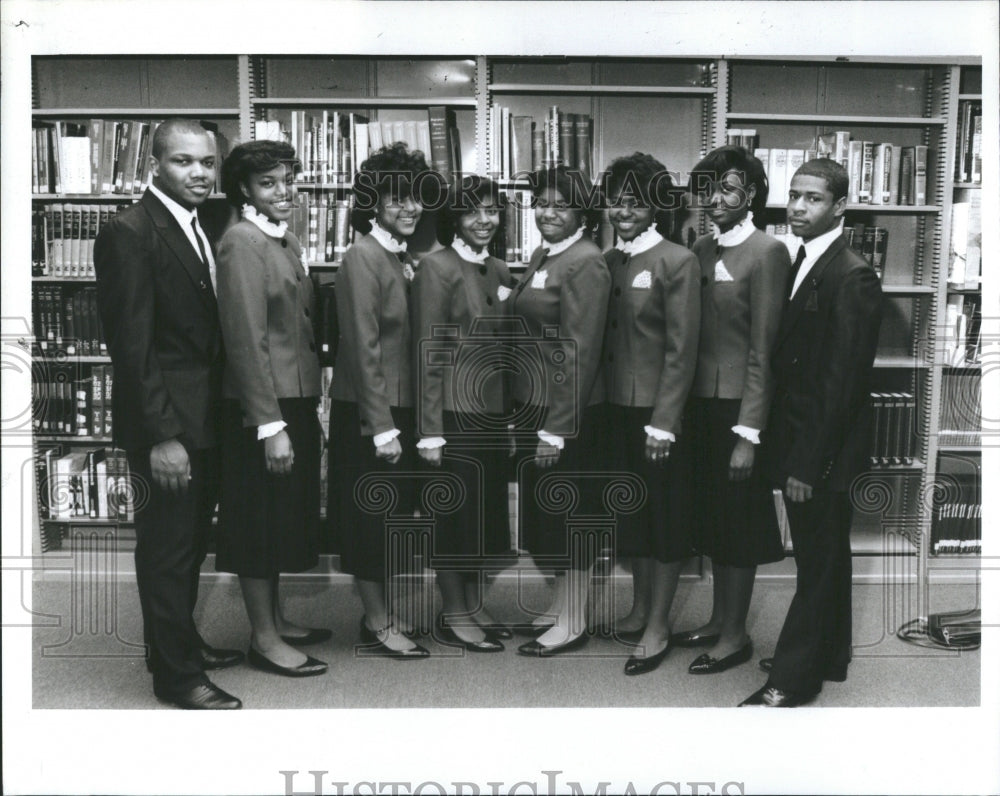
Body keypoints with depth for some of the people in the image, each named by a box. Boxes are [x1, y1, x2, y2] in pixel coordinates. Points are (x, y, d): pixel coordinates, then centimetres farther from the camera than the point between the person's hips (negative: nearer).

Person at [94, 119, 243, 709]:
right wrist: (161, 435, -21)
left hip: (206, 418, 9)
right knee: (167, 546, 4)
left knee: (192, 542, 20)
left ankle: (183, 642, 37)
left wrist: (217, 414, 8)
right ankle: (176, 674, 18)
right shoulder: (130, 233, -15)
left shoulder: (204, 230, 12)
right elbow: (132, 344, -19)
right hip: (166, 424, -8)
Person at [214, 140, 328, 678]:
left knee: (284, 515, 17)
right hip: (261, 407, -9)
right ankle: (264, 639, 14)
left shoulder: (287, 241, 13)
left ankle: (276, 621, 31)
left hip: (295, 399, 9)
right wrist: (271, 425, -21)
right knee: (261, 518, 1)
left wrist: (305, 409, 11)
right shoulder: (242, 243, -14)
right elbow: (246, 341, -19)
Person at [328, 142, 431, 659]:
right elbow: (363, 349, -18)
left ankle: (384, 612, 29)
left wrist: (403, 418, 10)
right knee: (371, 514, 3)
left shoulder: (402, 259, 11)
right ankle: (377, 623, 15)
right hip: (368, 412, -8)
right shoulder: (362, 258, -15)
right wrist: (381, 426, -19)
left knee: (396, 513, 16)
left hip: (400, 407, 9)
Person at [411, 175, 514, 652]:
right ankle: (454, 614, 17)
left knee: (488, 510, 13)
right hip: (456, 410, -7)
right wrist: (430, 431, -16)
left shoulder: (499, 270, 11)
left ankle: (474, 606, 28)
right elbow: (428, 355, -13)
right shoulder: (437, 267, -10)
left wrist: (513, 411, 10)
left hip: (494, 410, 7)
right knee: (456, 512, 3)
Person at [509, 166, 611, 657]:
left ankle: (573, 623, 16)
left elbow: (580, 351, -19)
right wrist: (528, 413, 11)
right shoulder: (541, 256, 12)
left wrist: (557, 428, -20)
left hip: (566, 411, -9)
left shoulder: (585, 263, -14)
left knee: (567, 513, 2)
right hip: (531, 403, 9)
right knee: (541, 508, 16)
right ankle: (561, 605, 32)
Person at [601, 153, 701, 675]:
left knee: (665, 515, 5)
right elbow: (602, 338, 10)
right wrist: (600, 405, 5)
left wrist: (663, 421, -16)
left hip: (658, 411, -6)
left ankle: (658, 627, 15)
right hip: (617, 407, 6)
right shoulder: (608, 261, 9)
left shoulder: (677, 261, -9)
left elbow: (682, 350, -13)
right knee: (631, 510, 16)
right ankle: (640, 607, 31)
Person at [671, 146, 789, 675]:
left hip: (739, 407, -6)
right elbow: (692, 335, 10)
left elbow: (763, 351, -15)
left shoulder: (767, 253, -12)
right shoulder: (701, 250, 8)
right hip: (701, 403, 7)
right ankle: (718, 620, 32)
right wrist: (686, 405, 5)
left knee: (738, 522, 5)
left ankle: (736, 635, 21)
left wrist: (749, 433, -17)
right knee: (712, 516, 16)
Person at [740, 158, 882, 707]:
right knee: (824, 556, 19)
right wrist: (788, 450, 9)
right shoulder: (802, 264, 10)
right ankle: (829, 657, 35)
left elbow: (841, 381, -20)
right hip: (799, 441, 9)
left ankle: (790, 681, 13)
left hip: (822, 451, -9)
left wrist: (808, 463, -19)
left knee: (818, 562, 3)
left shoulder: (851, 278, -17)